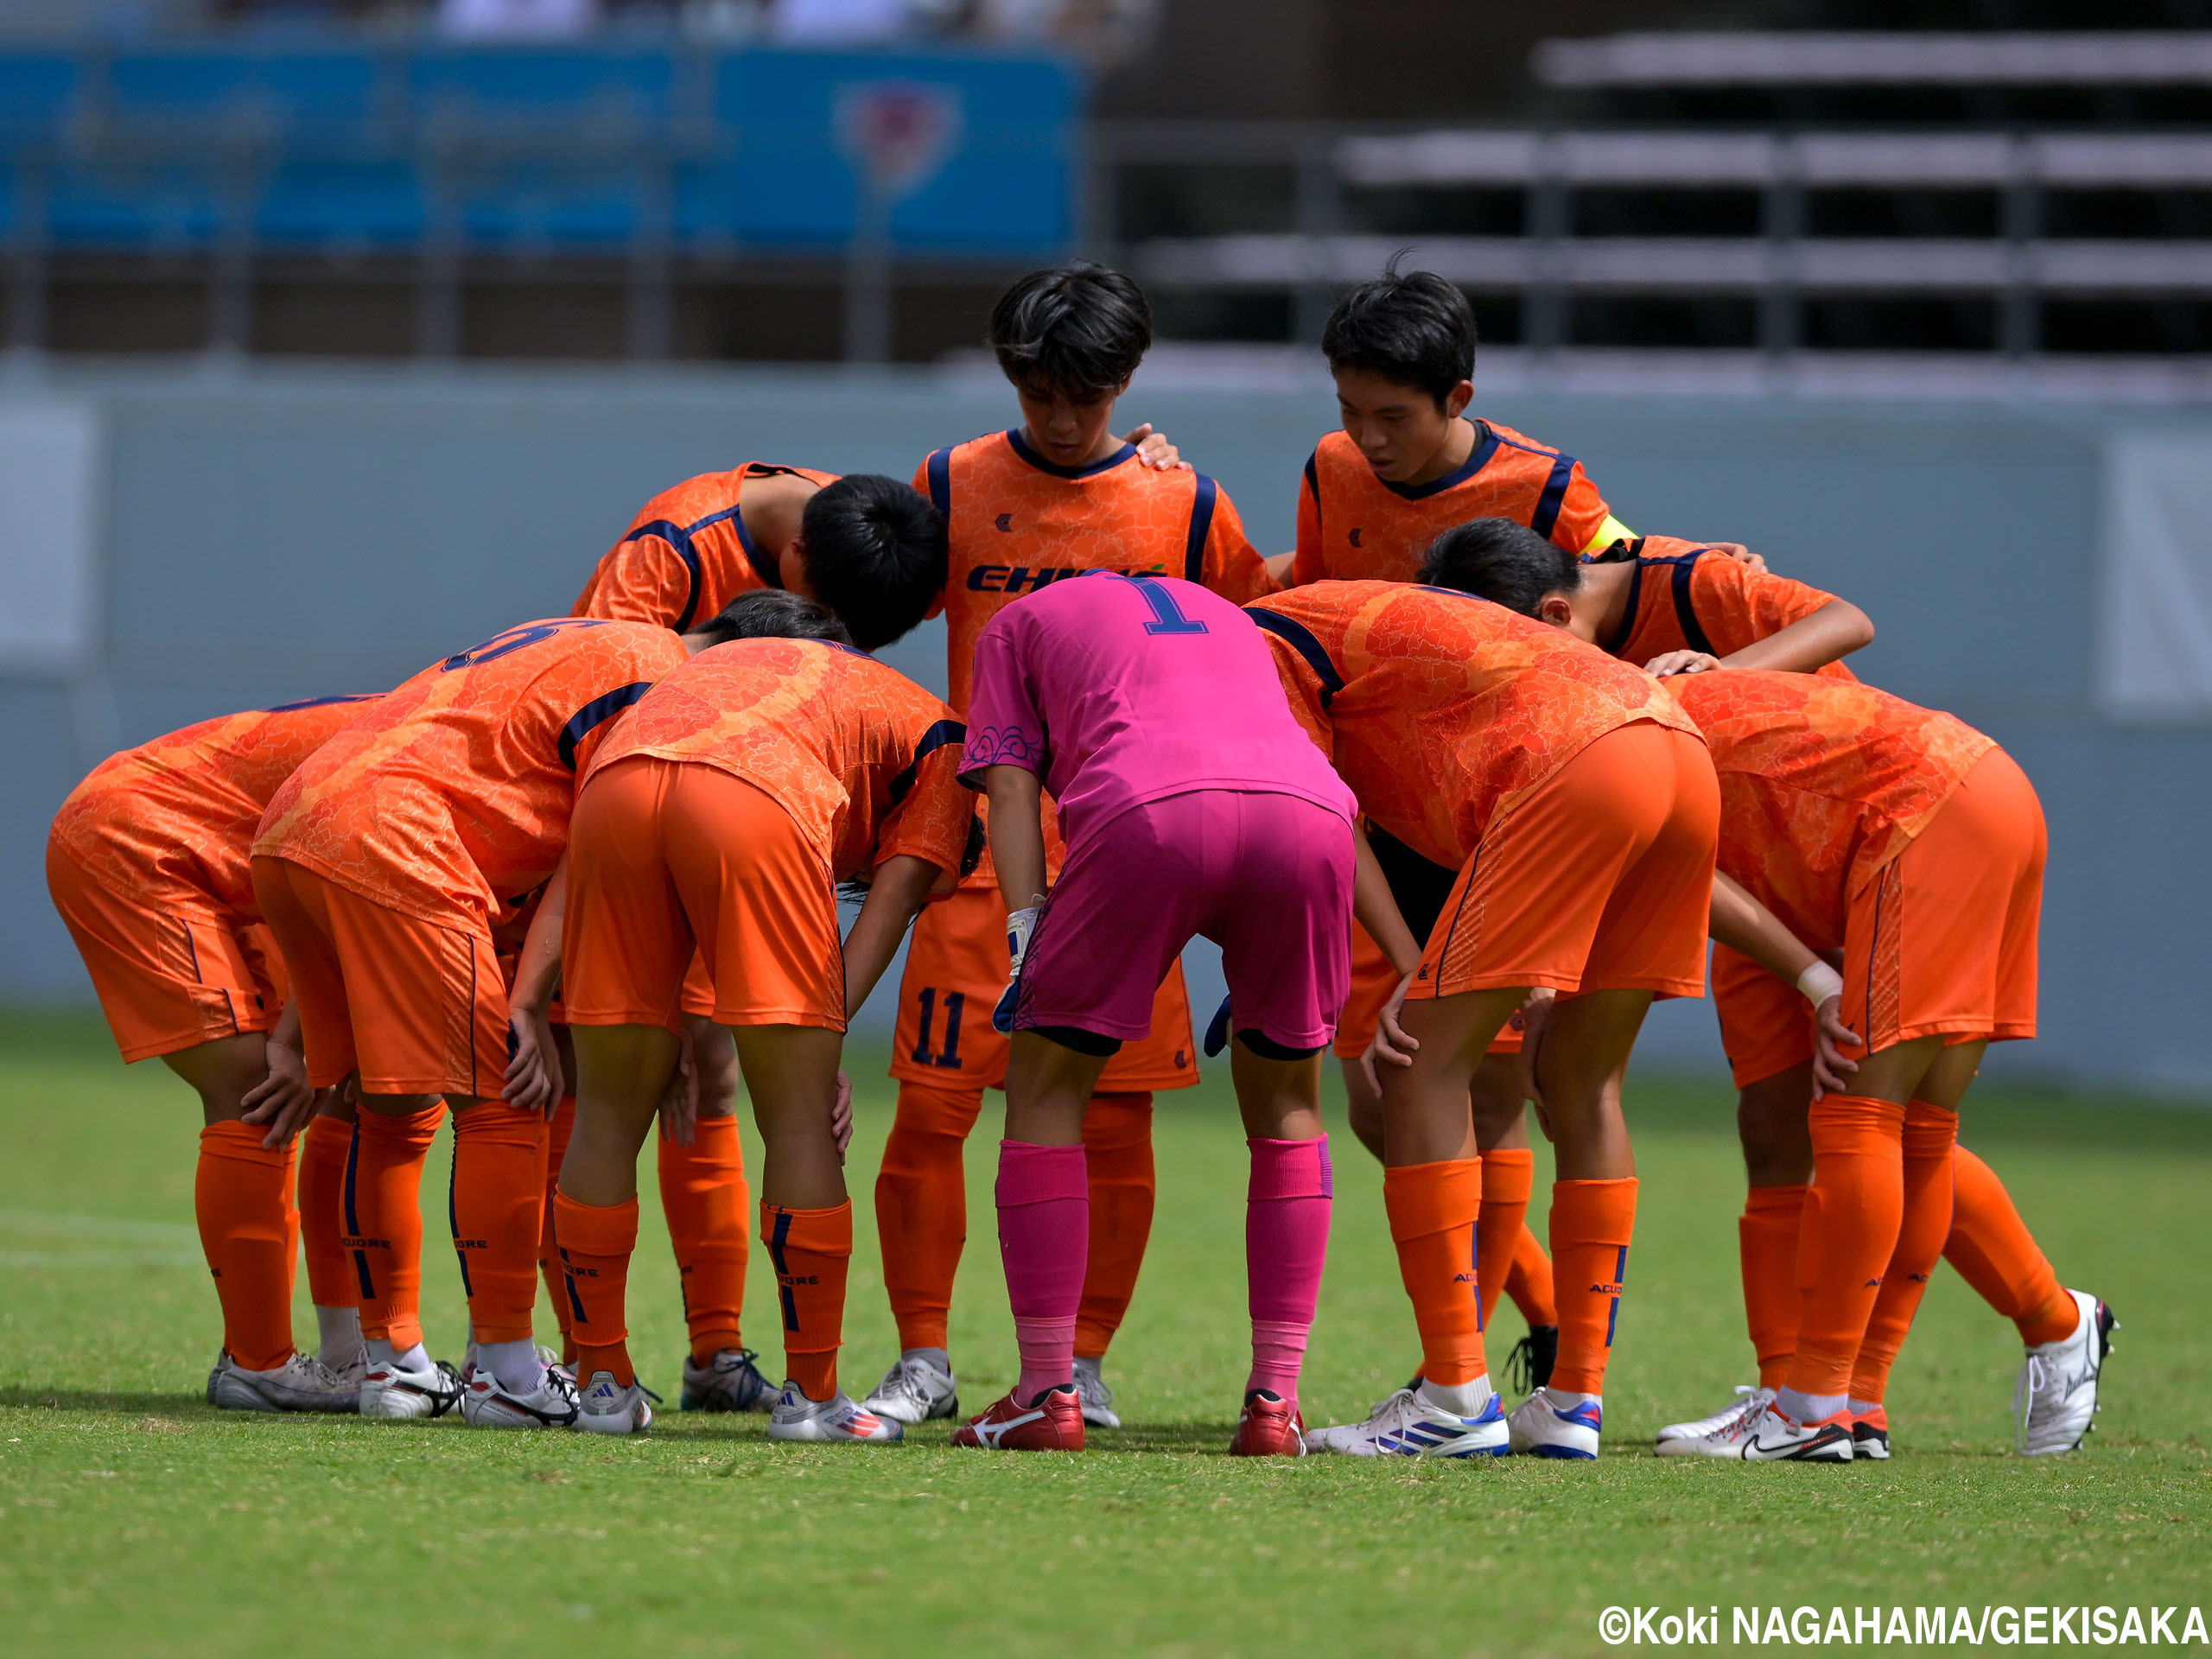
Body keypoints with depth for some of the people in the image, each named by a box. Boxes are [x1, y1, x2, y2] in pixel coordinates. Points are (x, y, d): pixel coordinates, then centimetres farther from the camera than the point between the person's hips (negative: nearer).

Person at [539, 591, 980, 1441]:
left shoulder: (713, 664, 44)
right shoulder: (934, 735, 33)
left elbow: (573, 876, 30)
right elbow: (893, 894, 14)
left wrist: (524, 1007, 21)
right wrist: (824, 1041, 5)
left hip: (615, 788, 4)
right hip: (756, 801, -4)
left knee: (609, 1115, 16)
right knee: (800, 1120, 7)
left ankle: (603, 1381, 22)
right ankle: (811, 1394, 11)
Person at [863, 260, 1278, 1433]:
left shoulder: (1183, 507, 4)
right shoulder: (954, 488, 4)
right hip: (982, 841, 0)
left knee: (1115, 1120, -1)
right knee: (930, 1109, -6)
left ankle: (1084, 1367, 10)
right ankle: (922, 1361, 7)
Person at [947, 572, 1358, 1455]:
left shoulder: (1018, 625, 32)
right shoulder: (1226, 617, 43)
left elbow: (1011, 786, 16)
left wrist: (1029, 933, 5)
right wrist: (1252, 969, 30)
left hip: (1153, 817, -3)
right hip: (1309, 812, 3)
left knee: (1047, 1087, 14)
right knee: (1285, 1102, 21)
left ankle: (1047, 1395, 9)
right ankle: (1274, 1405, 15)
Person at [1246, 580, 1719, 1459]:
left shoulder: (1264, 639, 13)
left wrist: (1413, 978, 3)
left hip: (1576, 763, -9)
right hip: (1685, 755, 9)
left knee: (1425, 1068, -3)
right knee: (1582, 1086, 17)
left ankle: (1457, 1395, -7)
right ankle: (1575, 1399, 17)